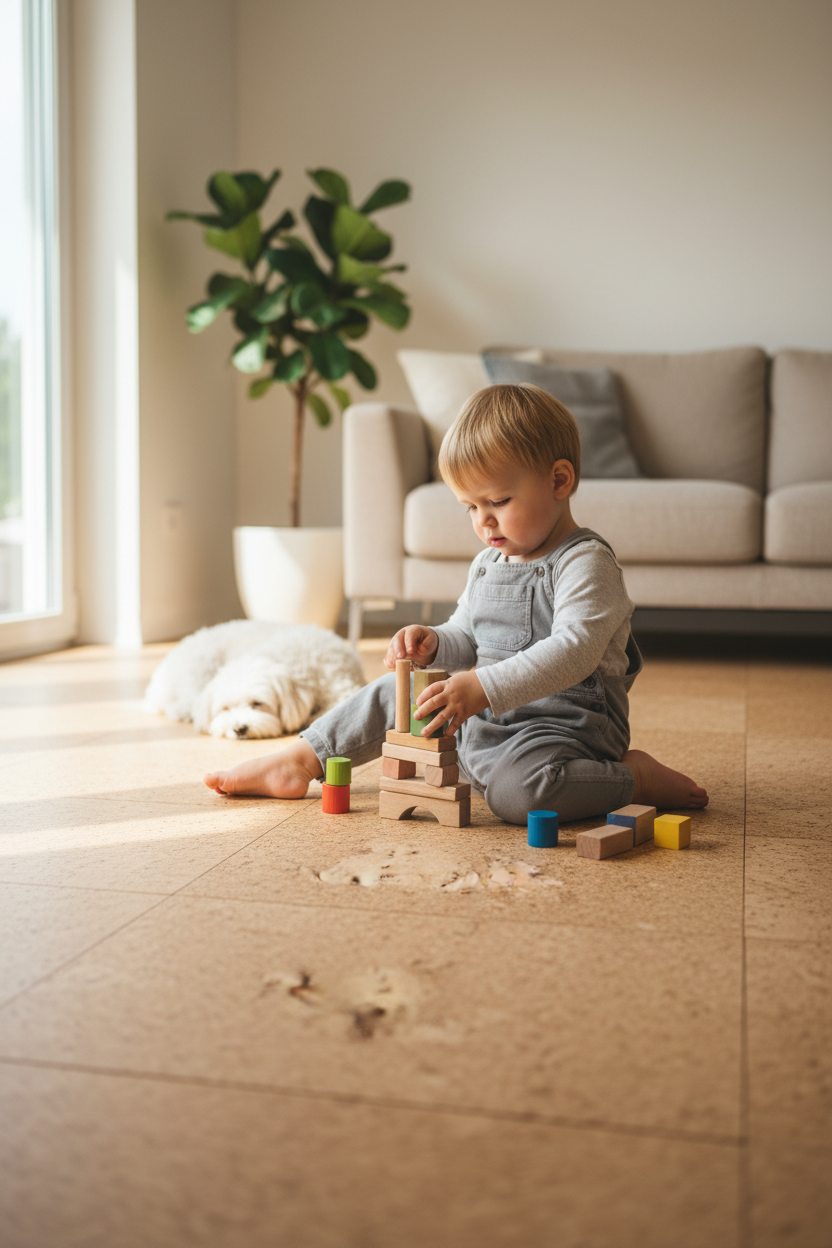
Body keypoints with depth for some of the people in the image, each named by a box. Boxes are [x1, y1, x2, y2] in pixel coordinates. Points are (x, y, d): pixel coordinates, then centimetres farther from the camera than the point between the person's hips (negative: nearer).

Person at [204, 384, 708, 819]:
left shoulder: (586, 563, -16)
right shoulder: (488, 564, 11)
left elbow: (574, 651, -31)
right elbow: (467, 641, 21)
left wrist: (481, 688, -39)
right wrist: (433, 643, -3)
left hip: (563, 723, -8)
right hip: (484, 720, 9)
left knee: (517, 788, -37)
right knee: (392, 694, 11)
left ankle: (636, 777, -15)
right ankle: (301, 761, 24)